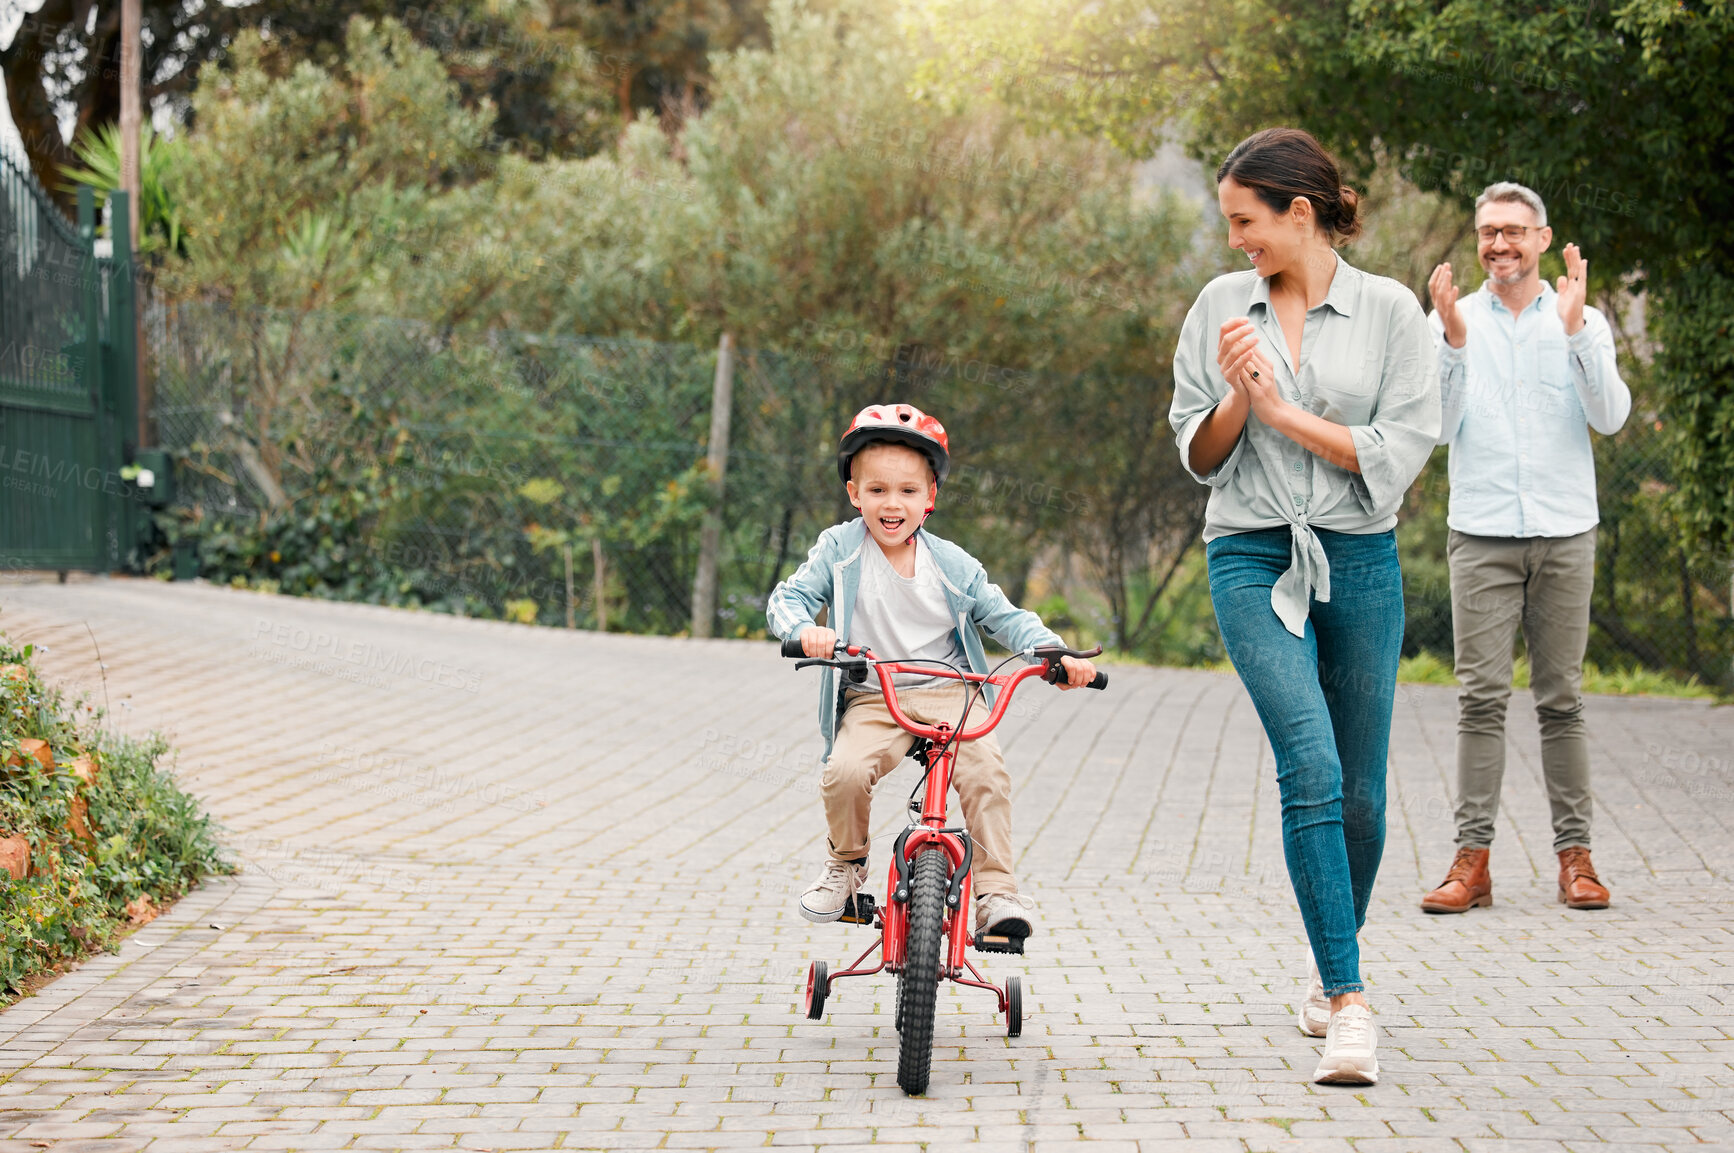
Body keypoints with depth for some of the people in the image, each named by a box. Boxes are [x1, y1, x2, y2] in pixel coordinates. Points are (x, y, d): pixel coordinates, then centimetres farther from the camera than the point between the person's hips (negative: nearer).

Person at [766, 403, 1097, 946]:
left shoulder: (953, 564, 5)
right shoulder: (839, 549, 2)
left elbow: (1004, 616, 9)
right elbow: (787, 598, -2)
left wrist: (1056, 653, -8)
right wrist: (804, 630, -26)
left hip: (950, 695, 1)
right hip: (871, 702, 0)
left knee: (986, 772, -27)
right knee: (846, 772, -28)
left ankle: (996, 890, -17)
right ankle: (846, 863, 2)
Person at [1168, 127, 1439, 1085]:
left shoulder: (1390, 311, 0)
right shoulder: (1220, 307, 6)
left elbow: (1400, 453, -6)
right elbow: (1198, 455, 9)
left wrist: (1286, 412, -11)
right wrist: (1237, 397, -10)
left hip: (1359, 558, 0)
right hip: (1253, 558, 0)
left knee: (1359, 789, 7)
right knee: (1310, 766, -18)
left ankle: (1330, 961, 32)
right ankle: (1348, 1002, -19)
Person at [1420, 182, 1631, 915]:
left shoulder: (1582, 323, 8)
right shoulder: (1452, 322, 7)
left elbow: (1611, 416, -7)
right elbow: (1437, 426, -3)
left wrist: (1574, 329, -16)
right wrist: (1453, 342, -15)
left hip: (1564, 532, 1)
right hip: (1482, 533, -1)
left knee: (1562, 699, 3)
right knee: (1482, 696, -6)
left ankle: (1575, 854, 7)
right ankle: (1473, 858, -5)